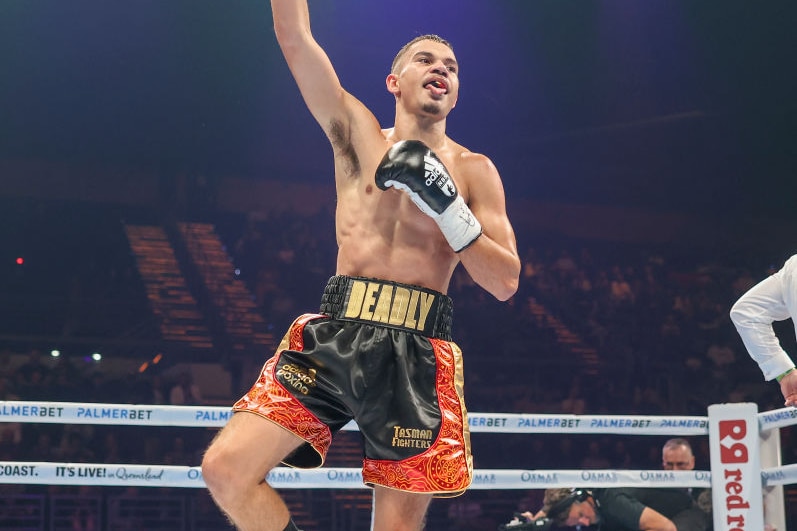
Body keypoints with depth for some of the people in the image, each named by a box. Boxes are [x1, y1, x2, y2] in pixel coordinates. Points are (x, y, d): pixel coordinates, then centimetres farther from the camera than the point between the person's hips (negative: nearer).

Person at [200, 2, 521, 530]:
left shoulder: (473, 170, 11)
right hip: (334, 335, 1)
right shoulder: (359, 134, 13)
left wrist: (447, 205, -10)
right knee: (226, 467, -14)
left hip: (418, 352, -1)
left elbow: (506, 282, 2)